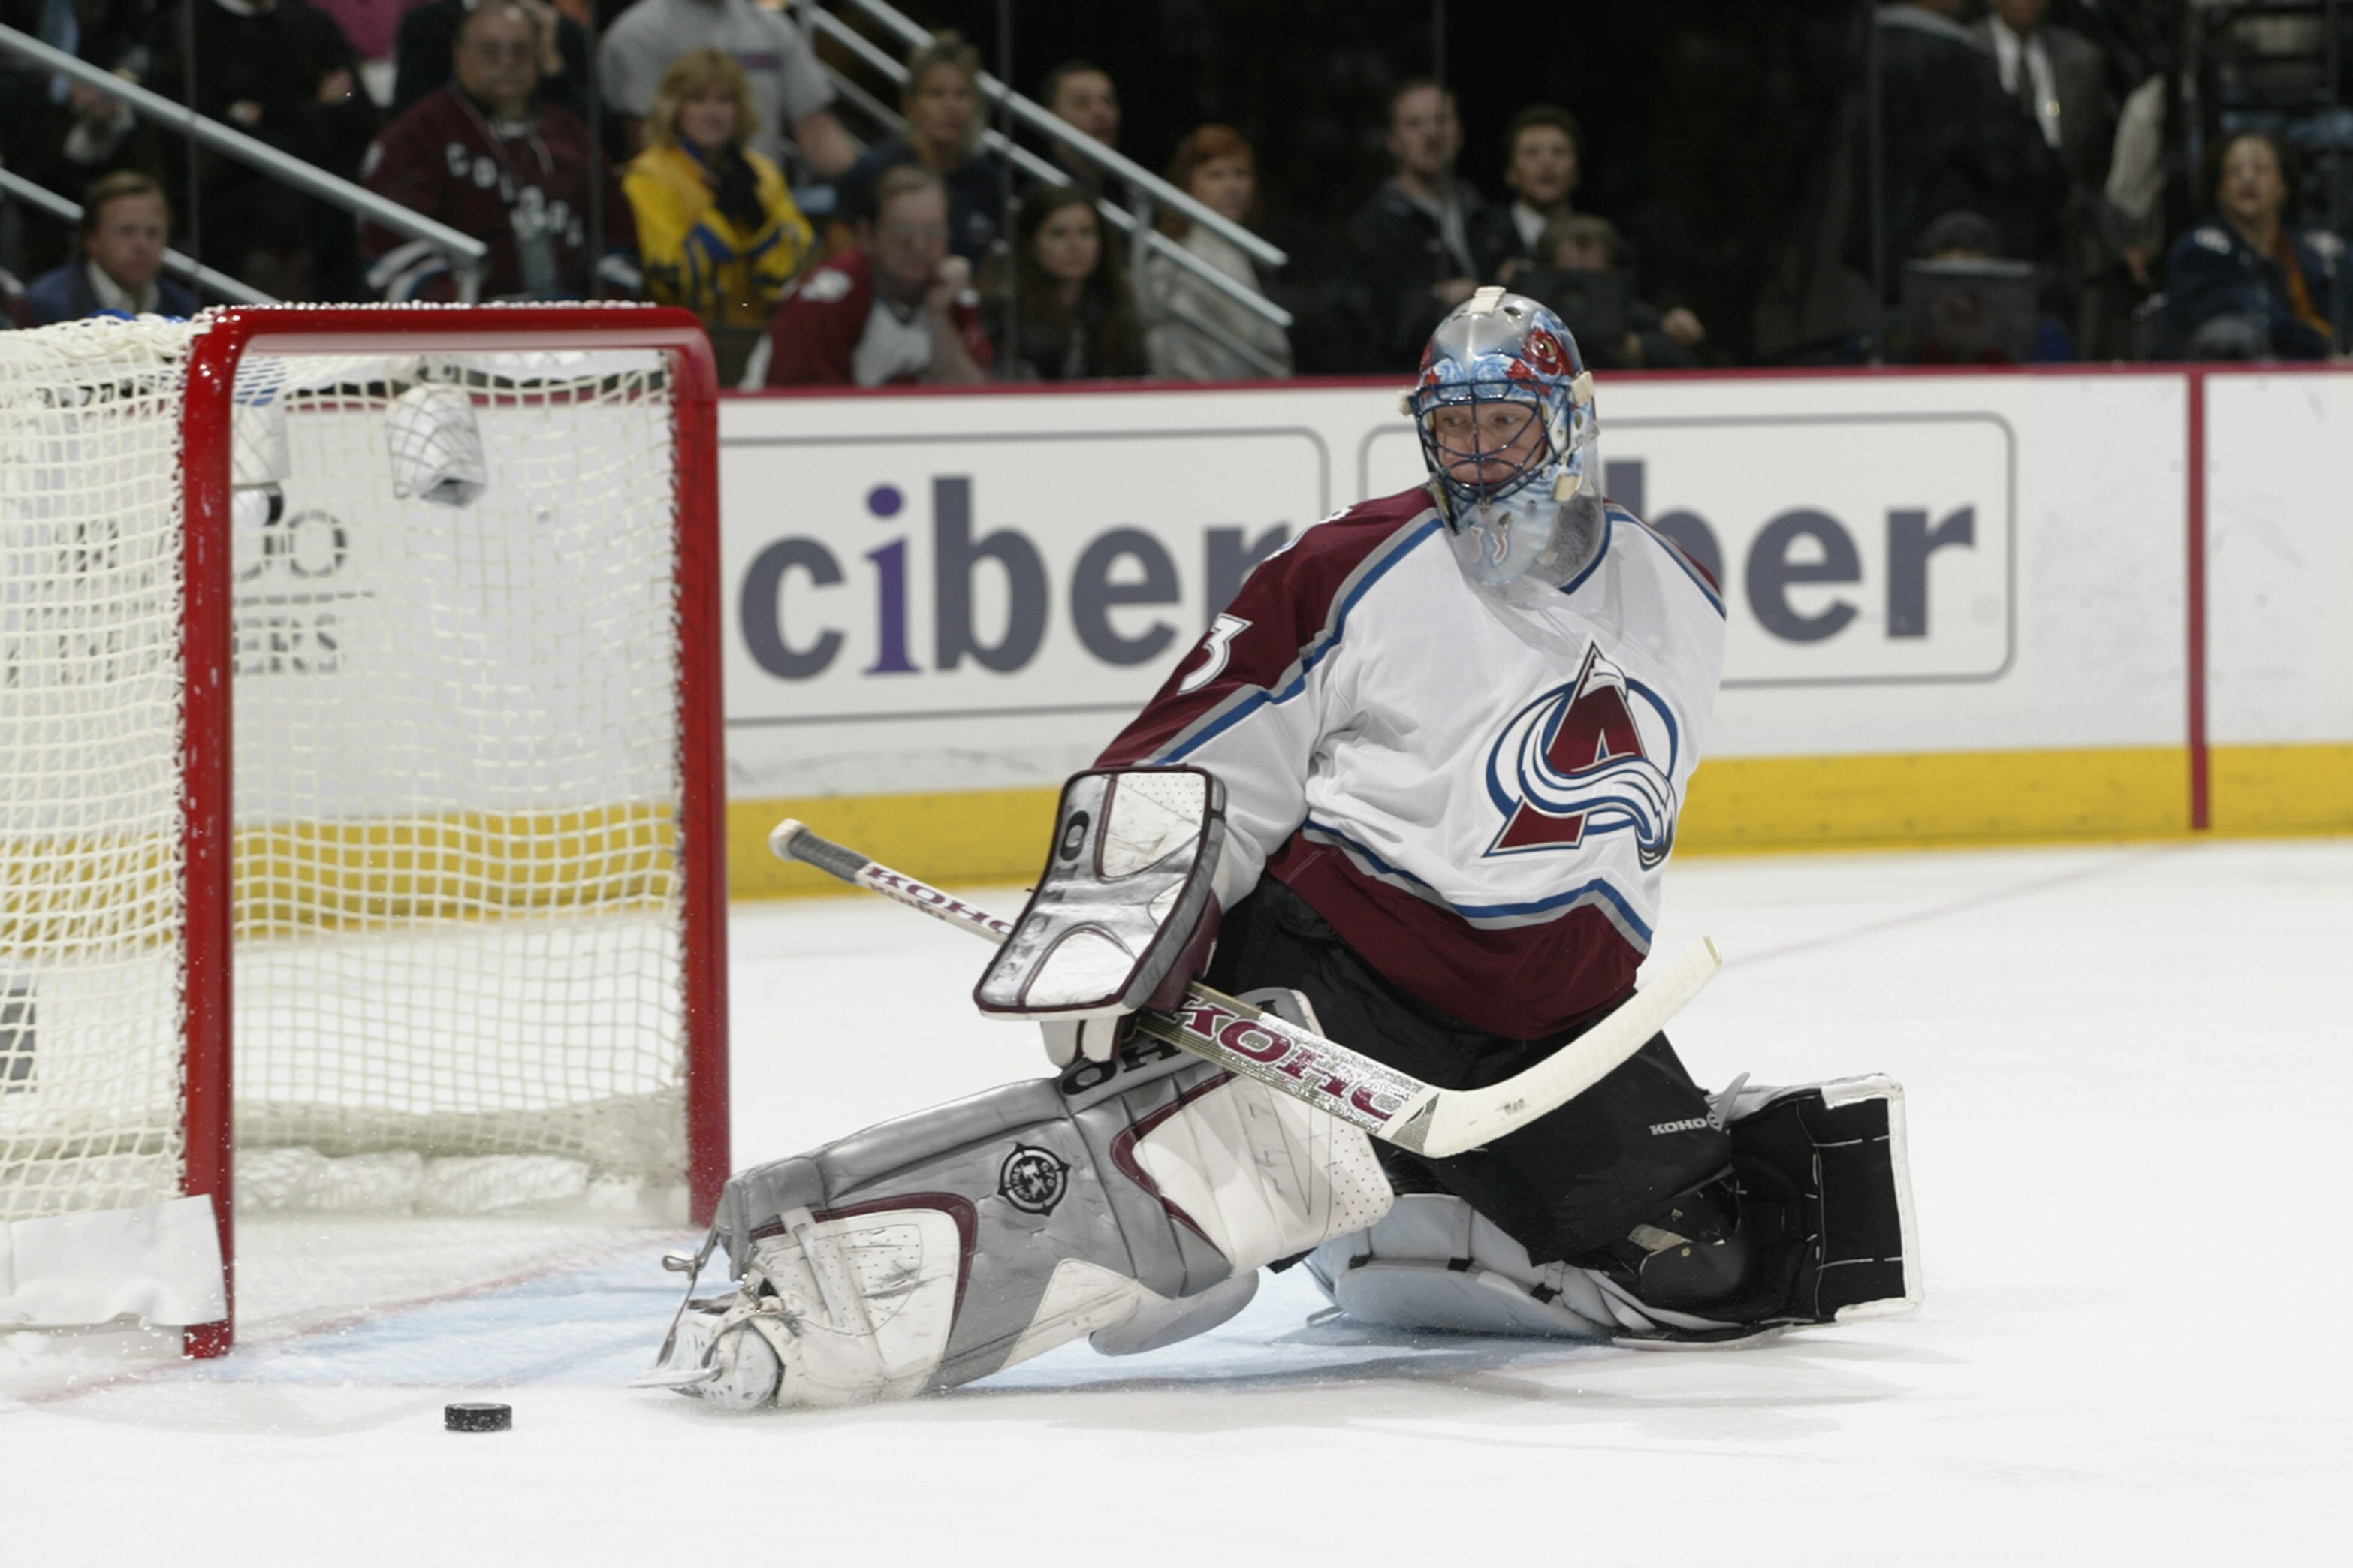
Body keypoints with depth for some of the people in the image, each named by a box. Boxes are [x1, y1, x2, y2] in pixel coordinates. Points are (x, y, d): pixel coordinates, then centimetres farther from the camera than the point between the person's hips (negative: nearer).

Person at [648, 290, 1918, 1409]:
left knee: (1708, 1265, -3)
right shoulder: (1362, 574, -7)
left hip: (1547, 1022, 6)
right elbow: (1184, 771, -8)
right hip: (1335, 961, -6)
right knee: (1240, 1134, -35)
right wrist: (1107, 943, -20)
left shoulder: (1677, 609, 9)